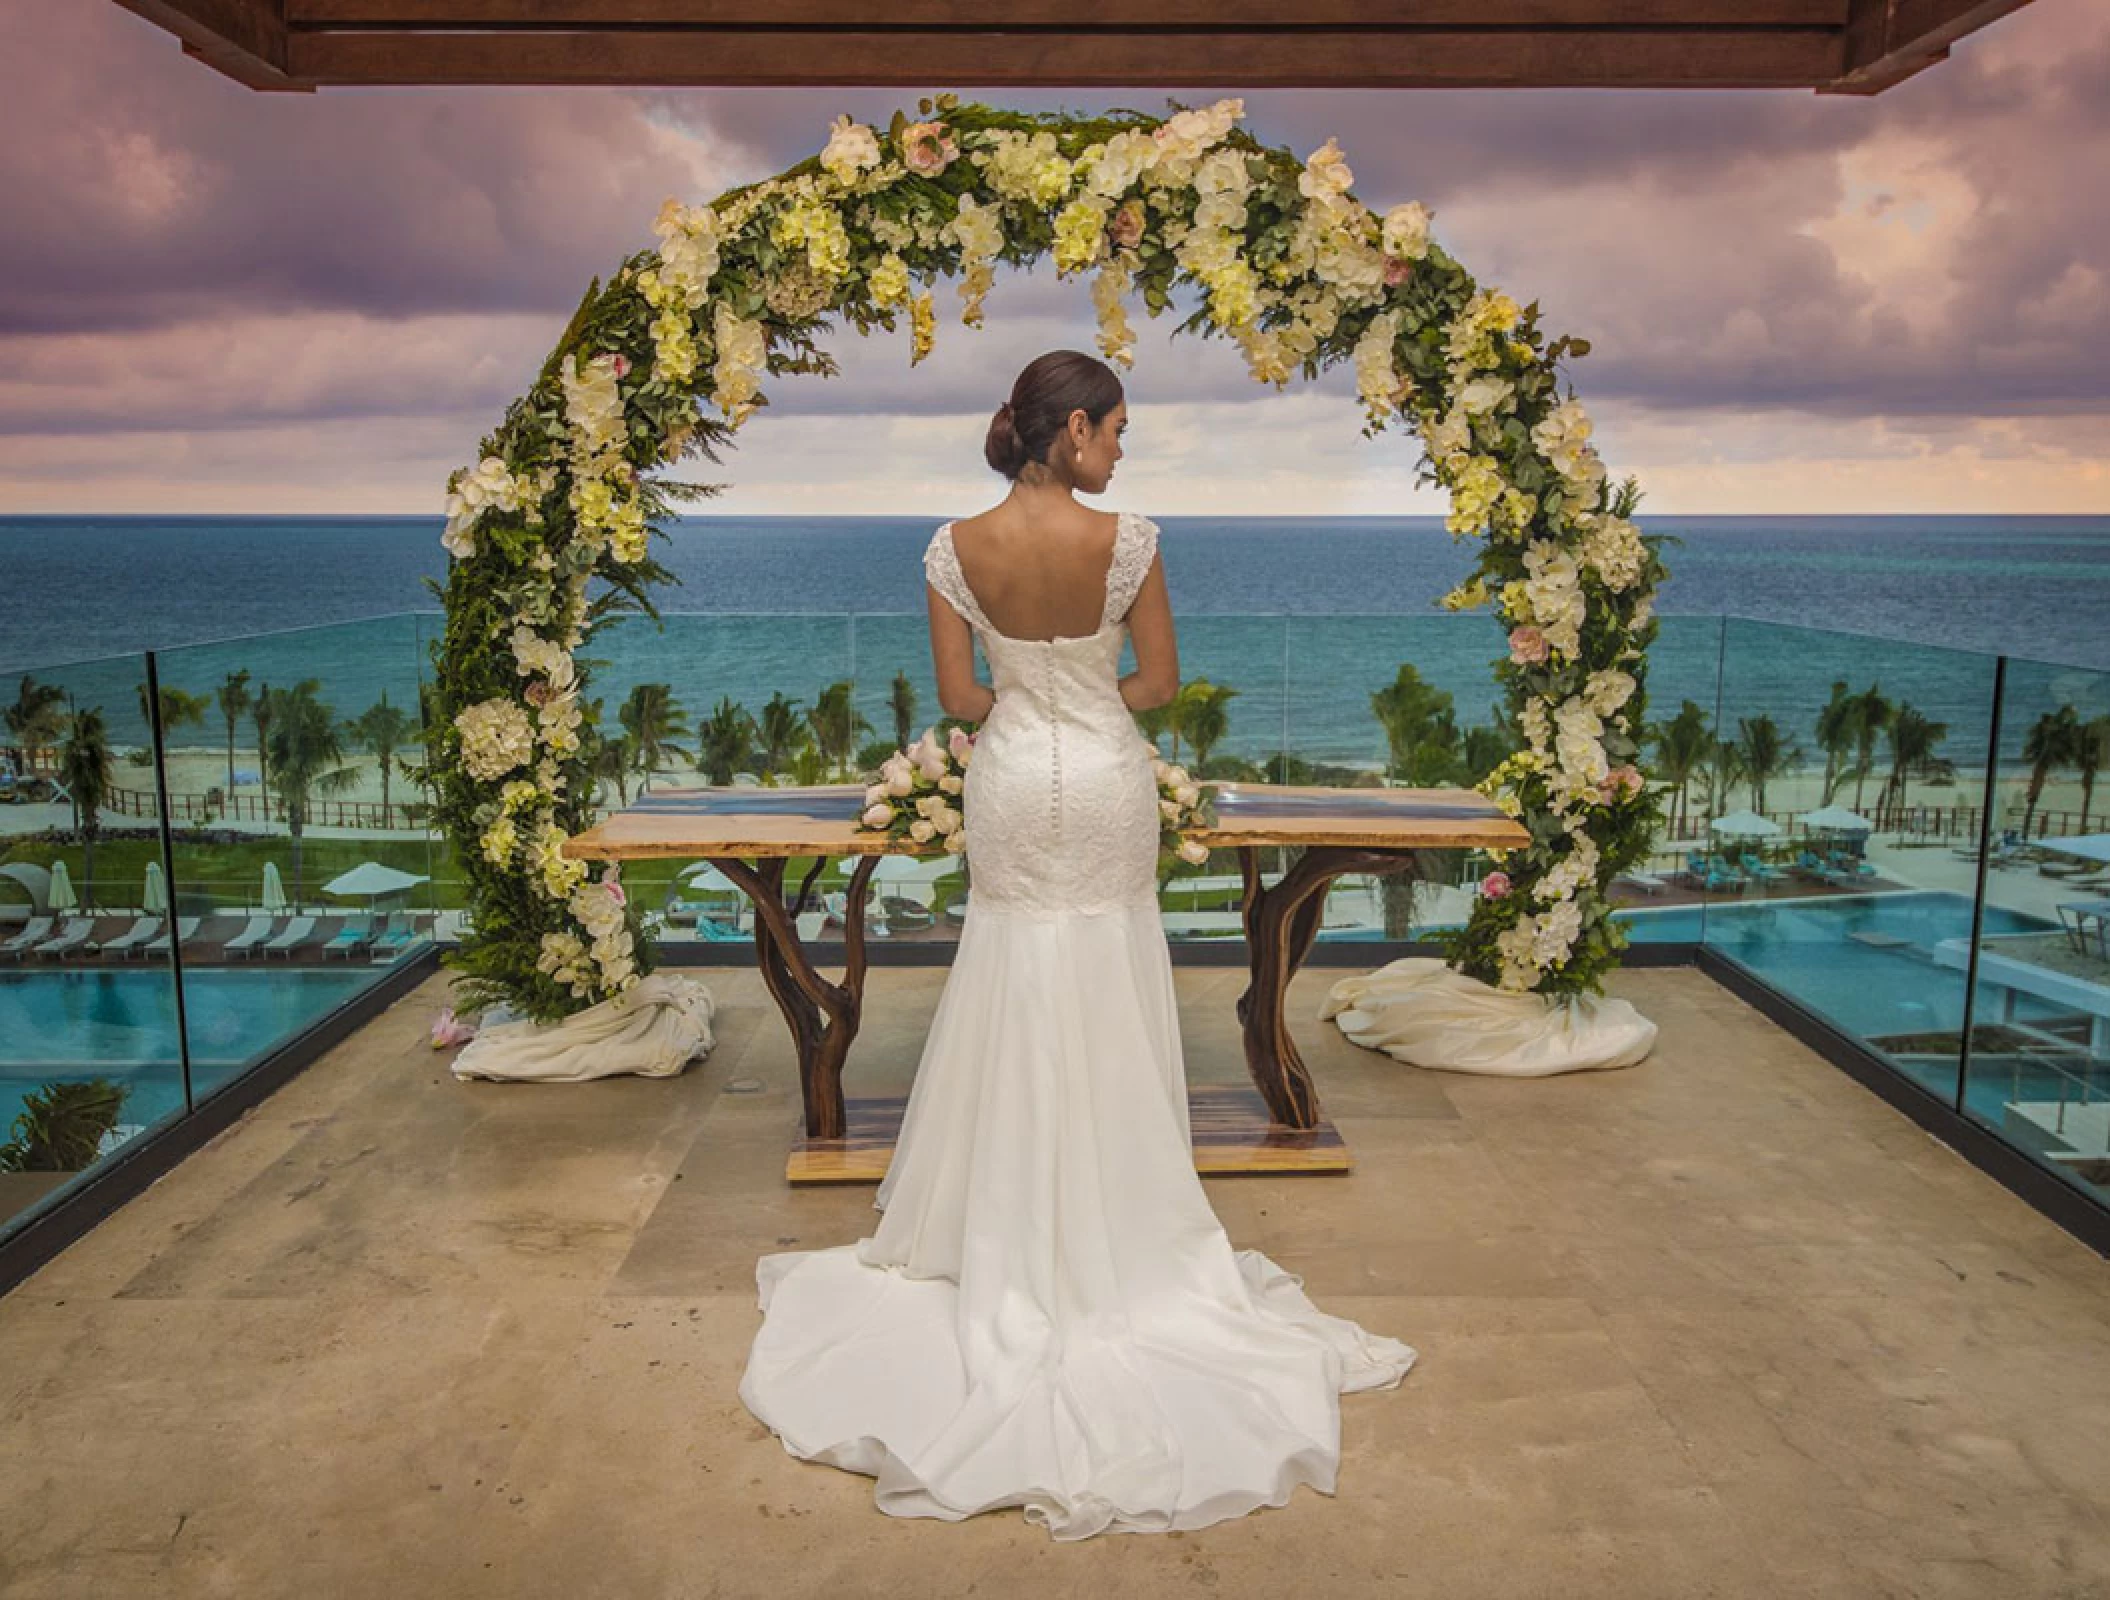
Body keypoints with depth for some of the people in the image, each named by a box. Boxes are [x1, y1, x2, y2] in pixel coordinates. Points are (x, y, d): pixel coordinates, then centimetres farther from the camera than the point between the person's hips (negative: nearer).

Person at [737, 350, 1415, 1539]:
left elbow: (959, 696, -3)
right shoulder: (1125, 539, -16)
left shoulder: (958, 546, -8)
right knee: (1110, 1005, 13)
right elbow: (1161, 681, -7)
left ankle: (1012, 1226, 27)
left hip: (1012, 783, 2)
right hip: (1108, 785, -2)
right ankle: (1115, 1220, 26)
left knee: (1017, 996, 16)